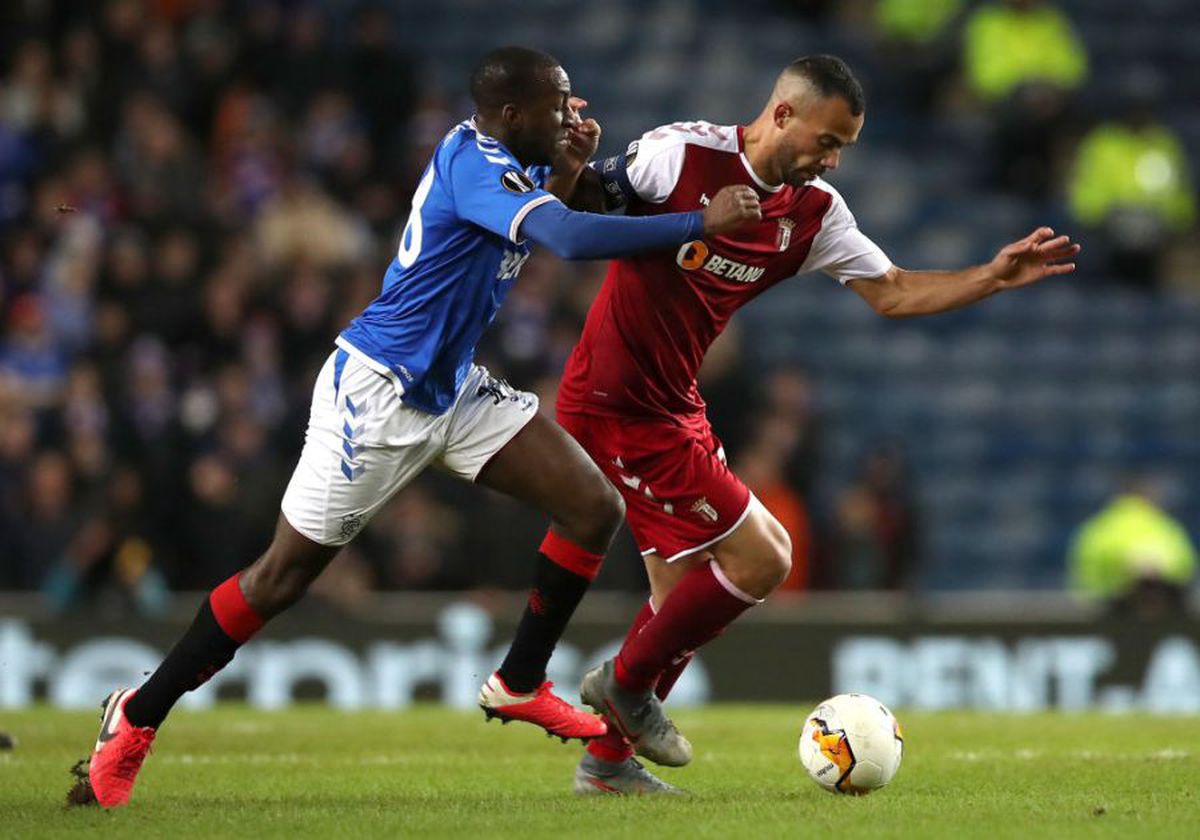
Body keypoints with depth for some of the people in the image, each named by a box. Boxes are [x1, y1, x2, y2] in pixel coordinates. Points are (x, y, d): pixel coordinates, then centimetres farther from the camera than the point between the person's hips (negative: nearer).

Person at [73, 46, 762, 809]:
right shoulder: (475, 166, -25)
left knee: (596, 508, -2)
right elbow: (574, 239, -39)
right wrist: (701, 223, -34)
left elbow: (542, 234, 21)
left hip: (451, 392, 9)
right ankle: (136, 718, 13)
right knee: (284, 575, -1)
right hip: (376, 394, -9)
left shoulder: (487, 156, 3)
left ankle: (520, 685, 13)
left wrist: (571, 169, 3)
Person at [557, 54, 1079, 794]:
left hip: (675, 408, 8)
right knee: (760, 559, -9)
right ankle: (627, 682, 9)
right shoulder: (681, 154, -17)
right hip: (616, 407, -8)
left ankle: (608, 759, 25)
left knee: (686, 593, 13)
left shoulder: (815, 213, 3)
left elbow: (893, 293, 7)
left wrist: (995, 277, -5)